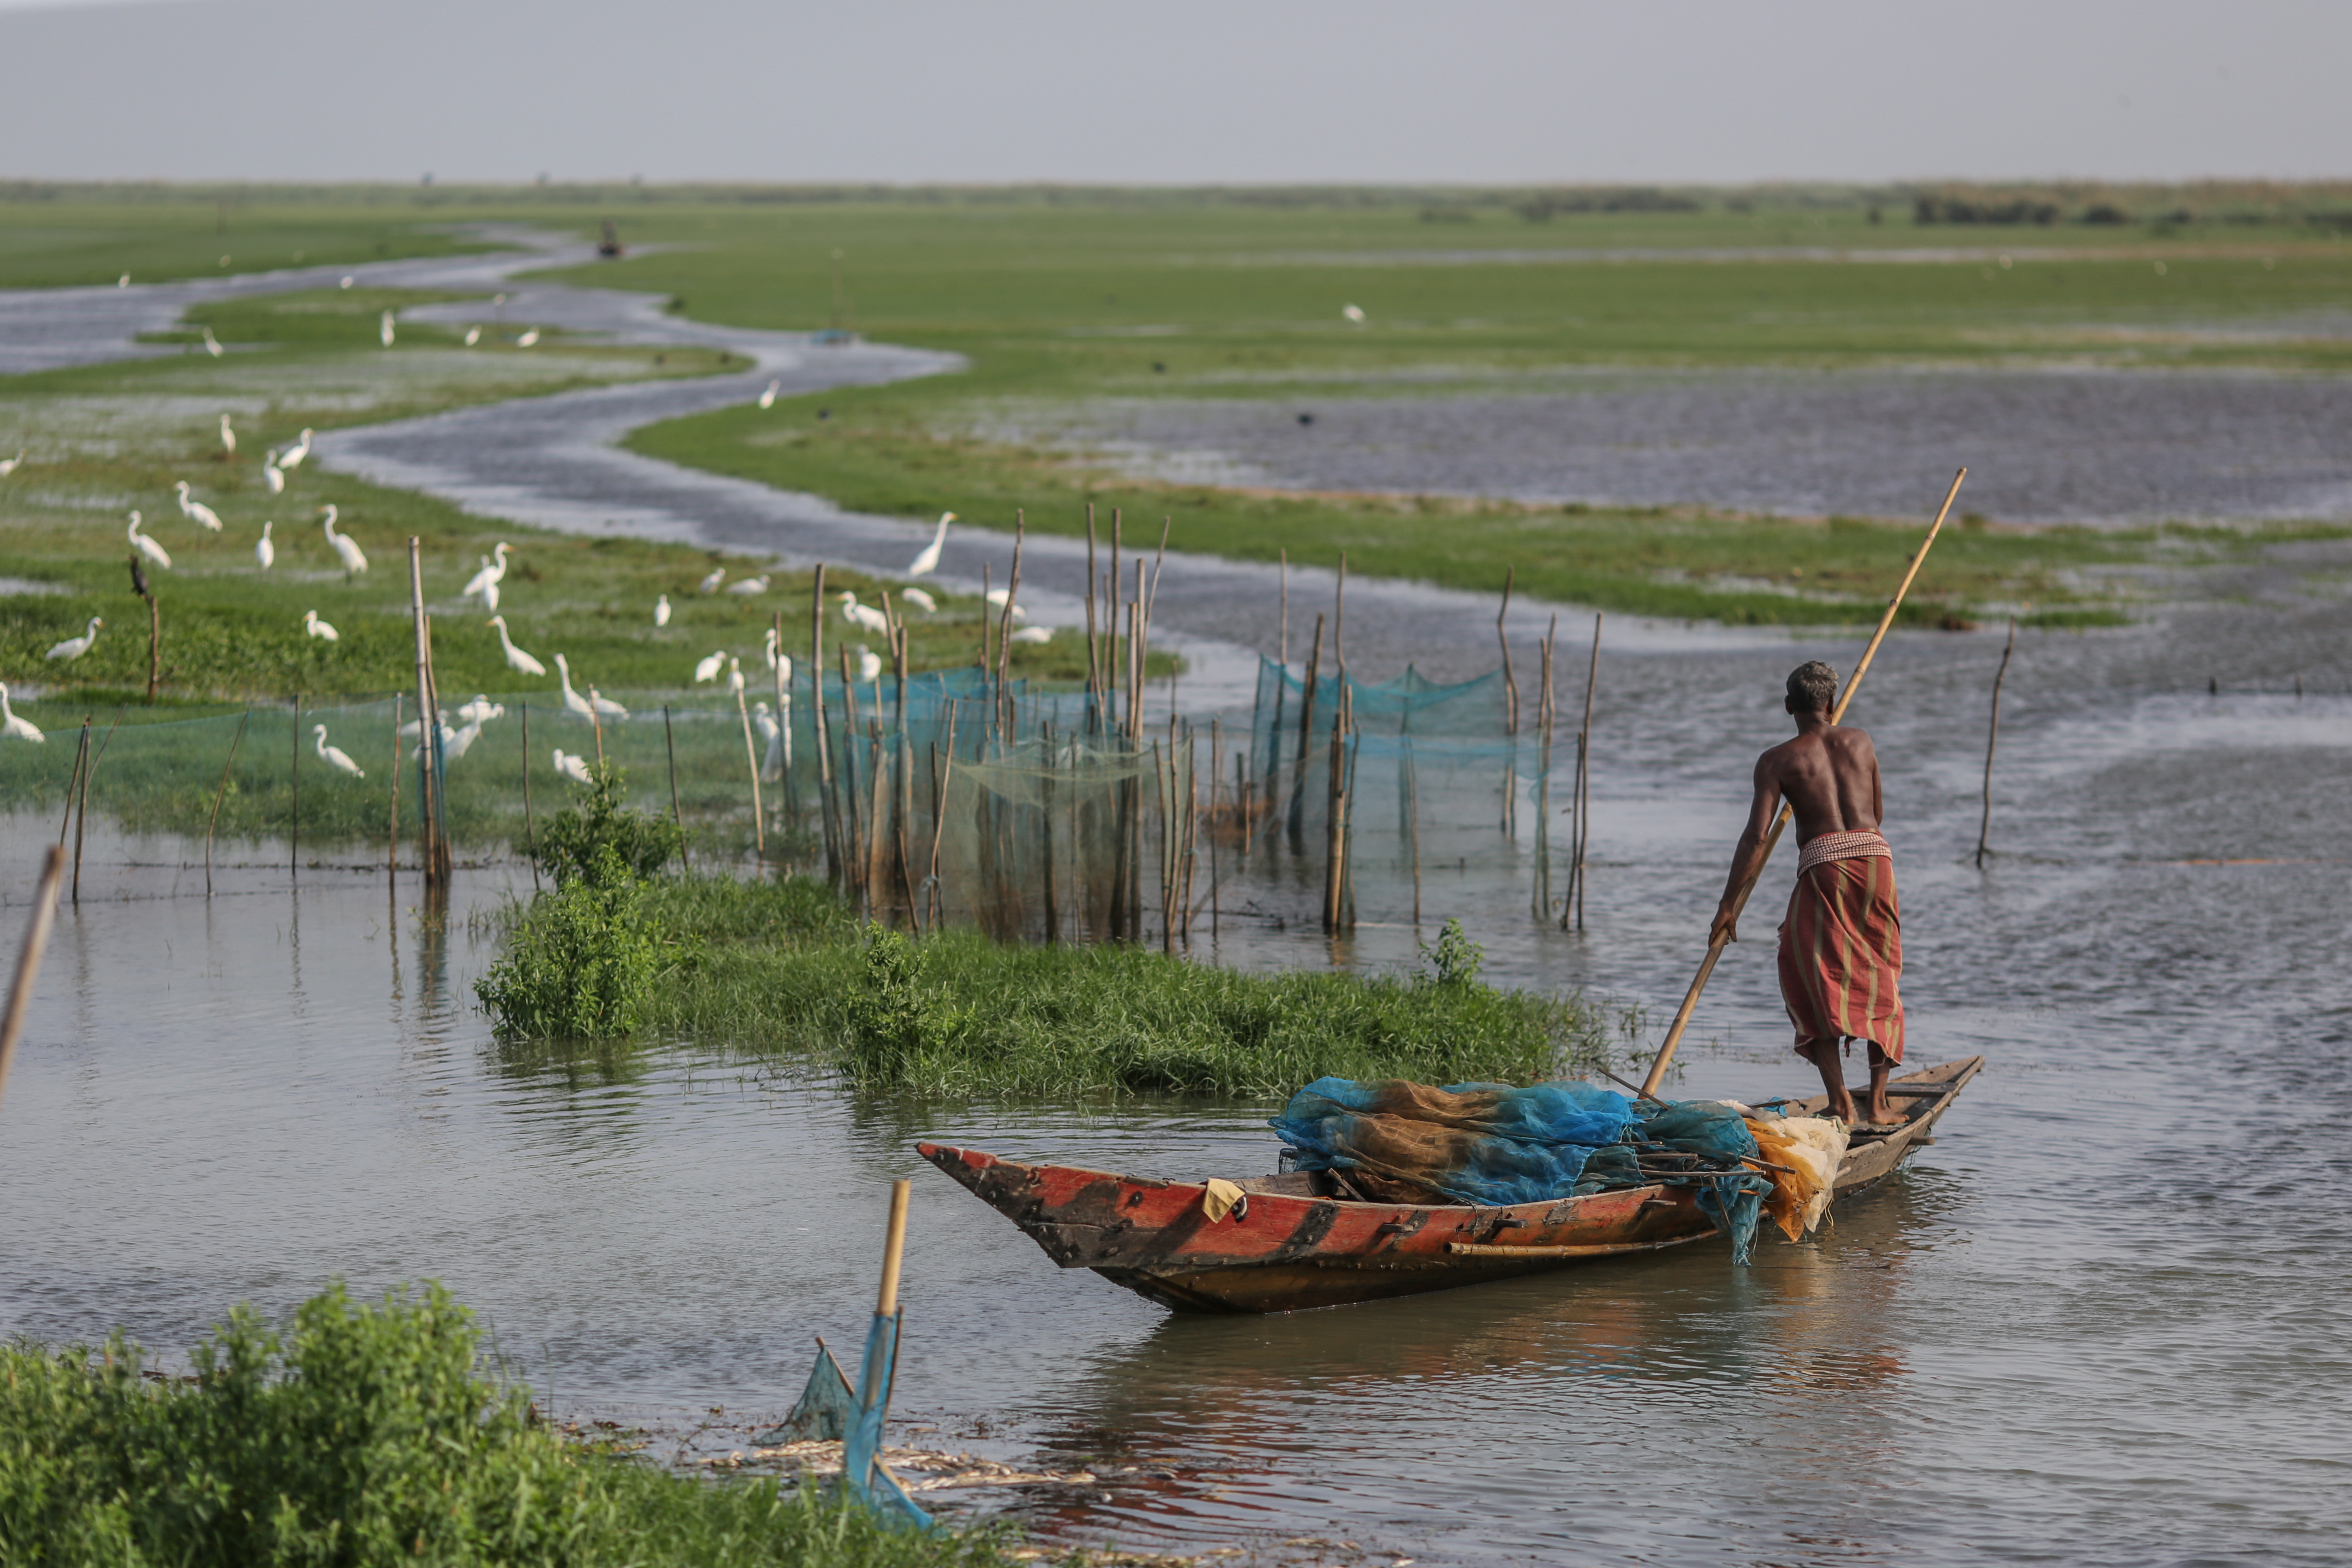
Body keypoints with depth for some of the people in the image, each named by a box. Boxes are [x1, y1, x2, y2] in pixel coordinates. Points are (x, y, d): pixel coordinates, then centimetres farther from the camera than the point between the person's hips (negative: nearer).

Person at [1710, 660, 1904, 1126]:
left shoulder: (1778, 761, 4)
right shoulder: (1860, 742, 15)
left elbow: (1757, 835, -4)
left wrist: (1729, 904, -2)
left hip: (1823, 864, -3)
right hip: (1875, 856, 3)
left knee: (1815, 984, 3)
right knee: (1879, 982, 13)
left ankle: (1841, 1102, -10)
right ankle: (1878, 1101, 12)